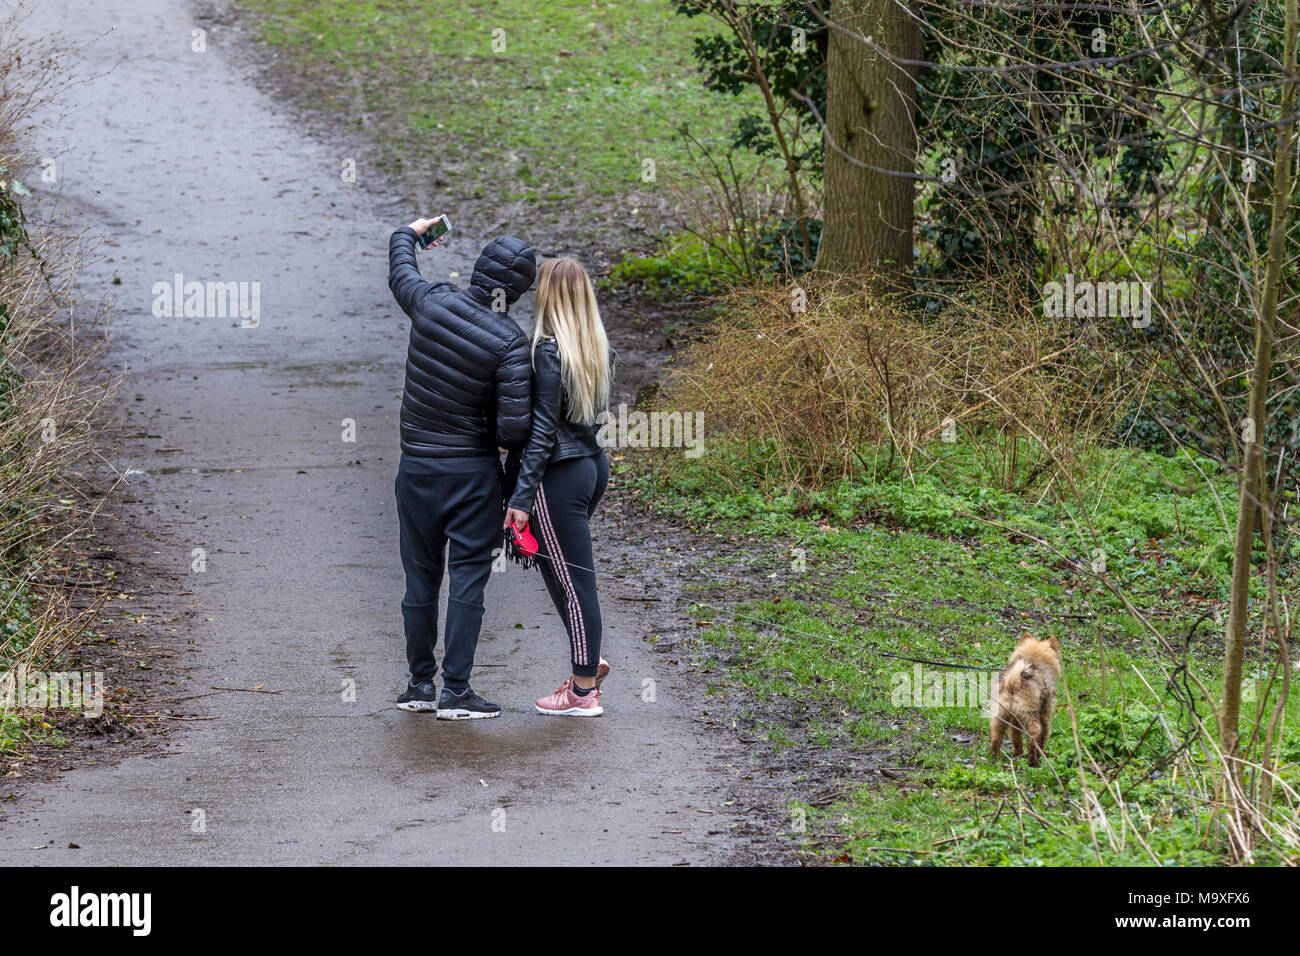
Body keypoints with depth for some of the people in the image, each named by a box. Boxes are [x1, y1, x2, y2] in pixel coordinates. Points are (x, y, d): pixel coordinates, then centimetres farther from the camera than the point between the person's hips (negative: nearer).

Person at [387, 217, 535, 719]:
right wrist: (502, 441, 5)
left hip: (416, 466, 3)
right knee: (468, 577, 1)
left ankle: (420, 685, 20)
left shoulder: (433, 302, -8)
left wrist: (407, 234, 38)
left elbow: (400, 275, 17)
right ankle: (455, 692, -1)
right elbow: (515, 425, -20)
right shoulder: (509, 342, -16)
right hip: (473, 471, -3)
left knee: (421, 577, 13)